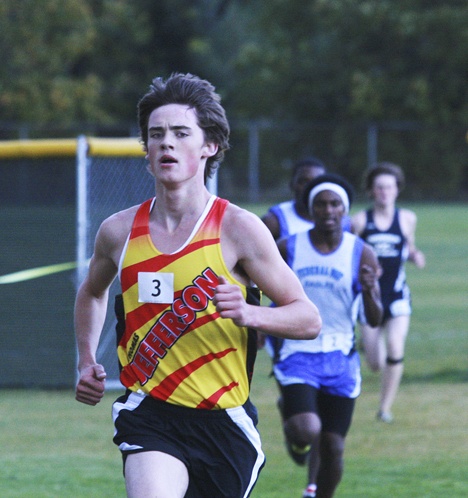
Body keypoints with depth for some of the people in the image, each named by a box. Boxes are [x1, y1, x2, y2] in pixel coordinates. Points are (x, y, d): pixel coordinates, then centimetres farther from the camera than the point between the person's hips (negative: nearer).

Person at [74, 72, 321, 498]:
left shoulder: (239, 230, -7)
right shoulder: (119, 232, 2)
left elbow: (308, 319, -4)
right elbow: (92, 292, 27)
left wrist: (247, 313, -22)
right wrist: (87, 361, 13)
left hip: (223, 422, 0)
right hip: (150, 415, 0)